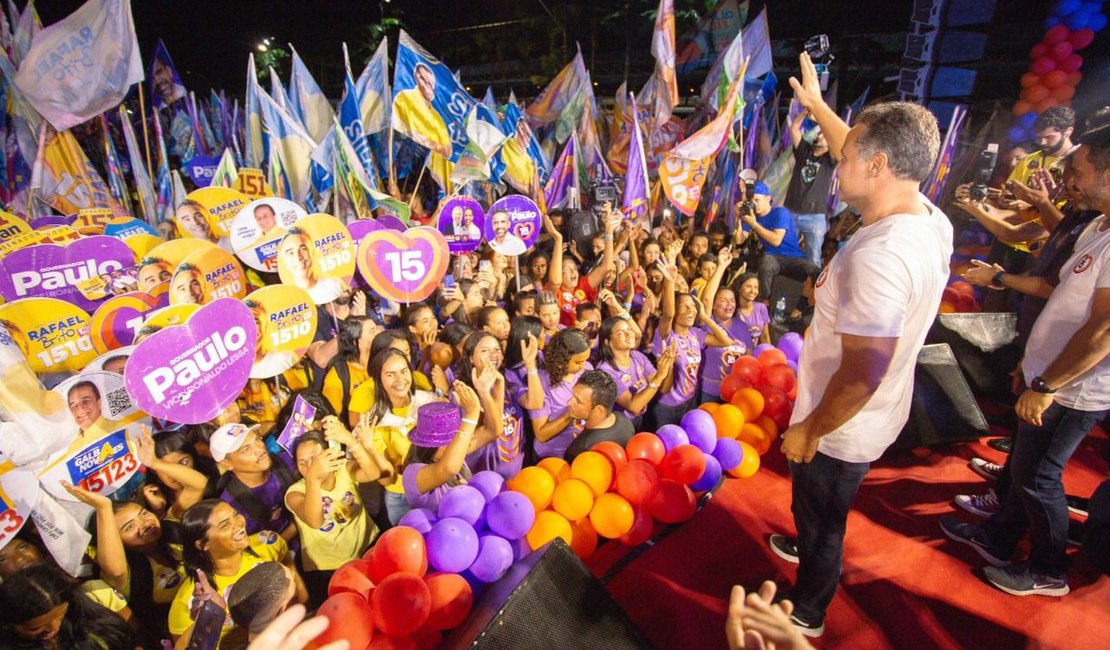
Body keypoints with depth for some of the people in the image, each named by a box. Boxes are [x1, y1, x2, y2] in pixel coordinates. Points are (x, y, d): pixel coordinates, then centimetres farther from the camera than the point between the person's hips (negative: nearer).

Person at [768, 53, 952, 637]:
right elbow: (864, 157, 11)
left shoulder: (879, 255, -35)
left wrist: (809, 431, -19)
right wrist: (816, 105, 19)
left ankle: (806, 613, 44)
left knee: (822, 519, 18)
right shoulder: (929, 219, -6)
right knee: (821, 509, 33)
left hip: (841, 430, -8)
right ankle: (806, 547, 61)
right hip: (879, 416, 8)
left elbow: (861, 374, -33)